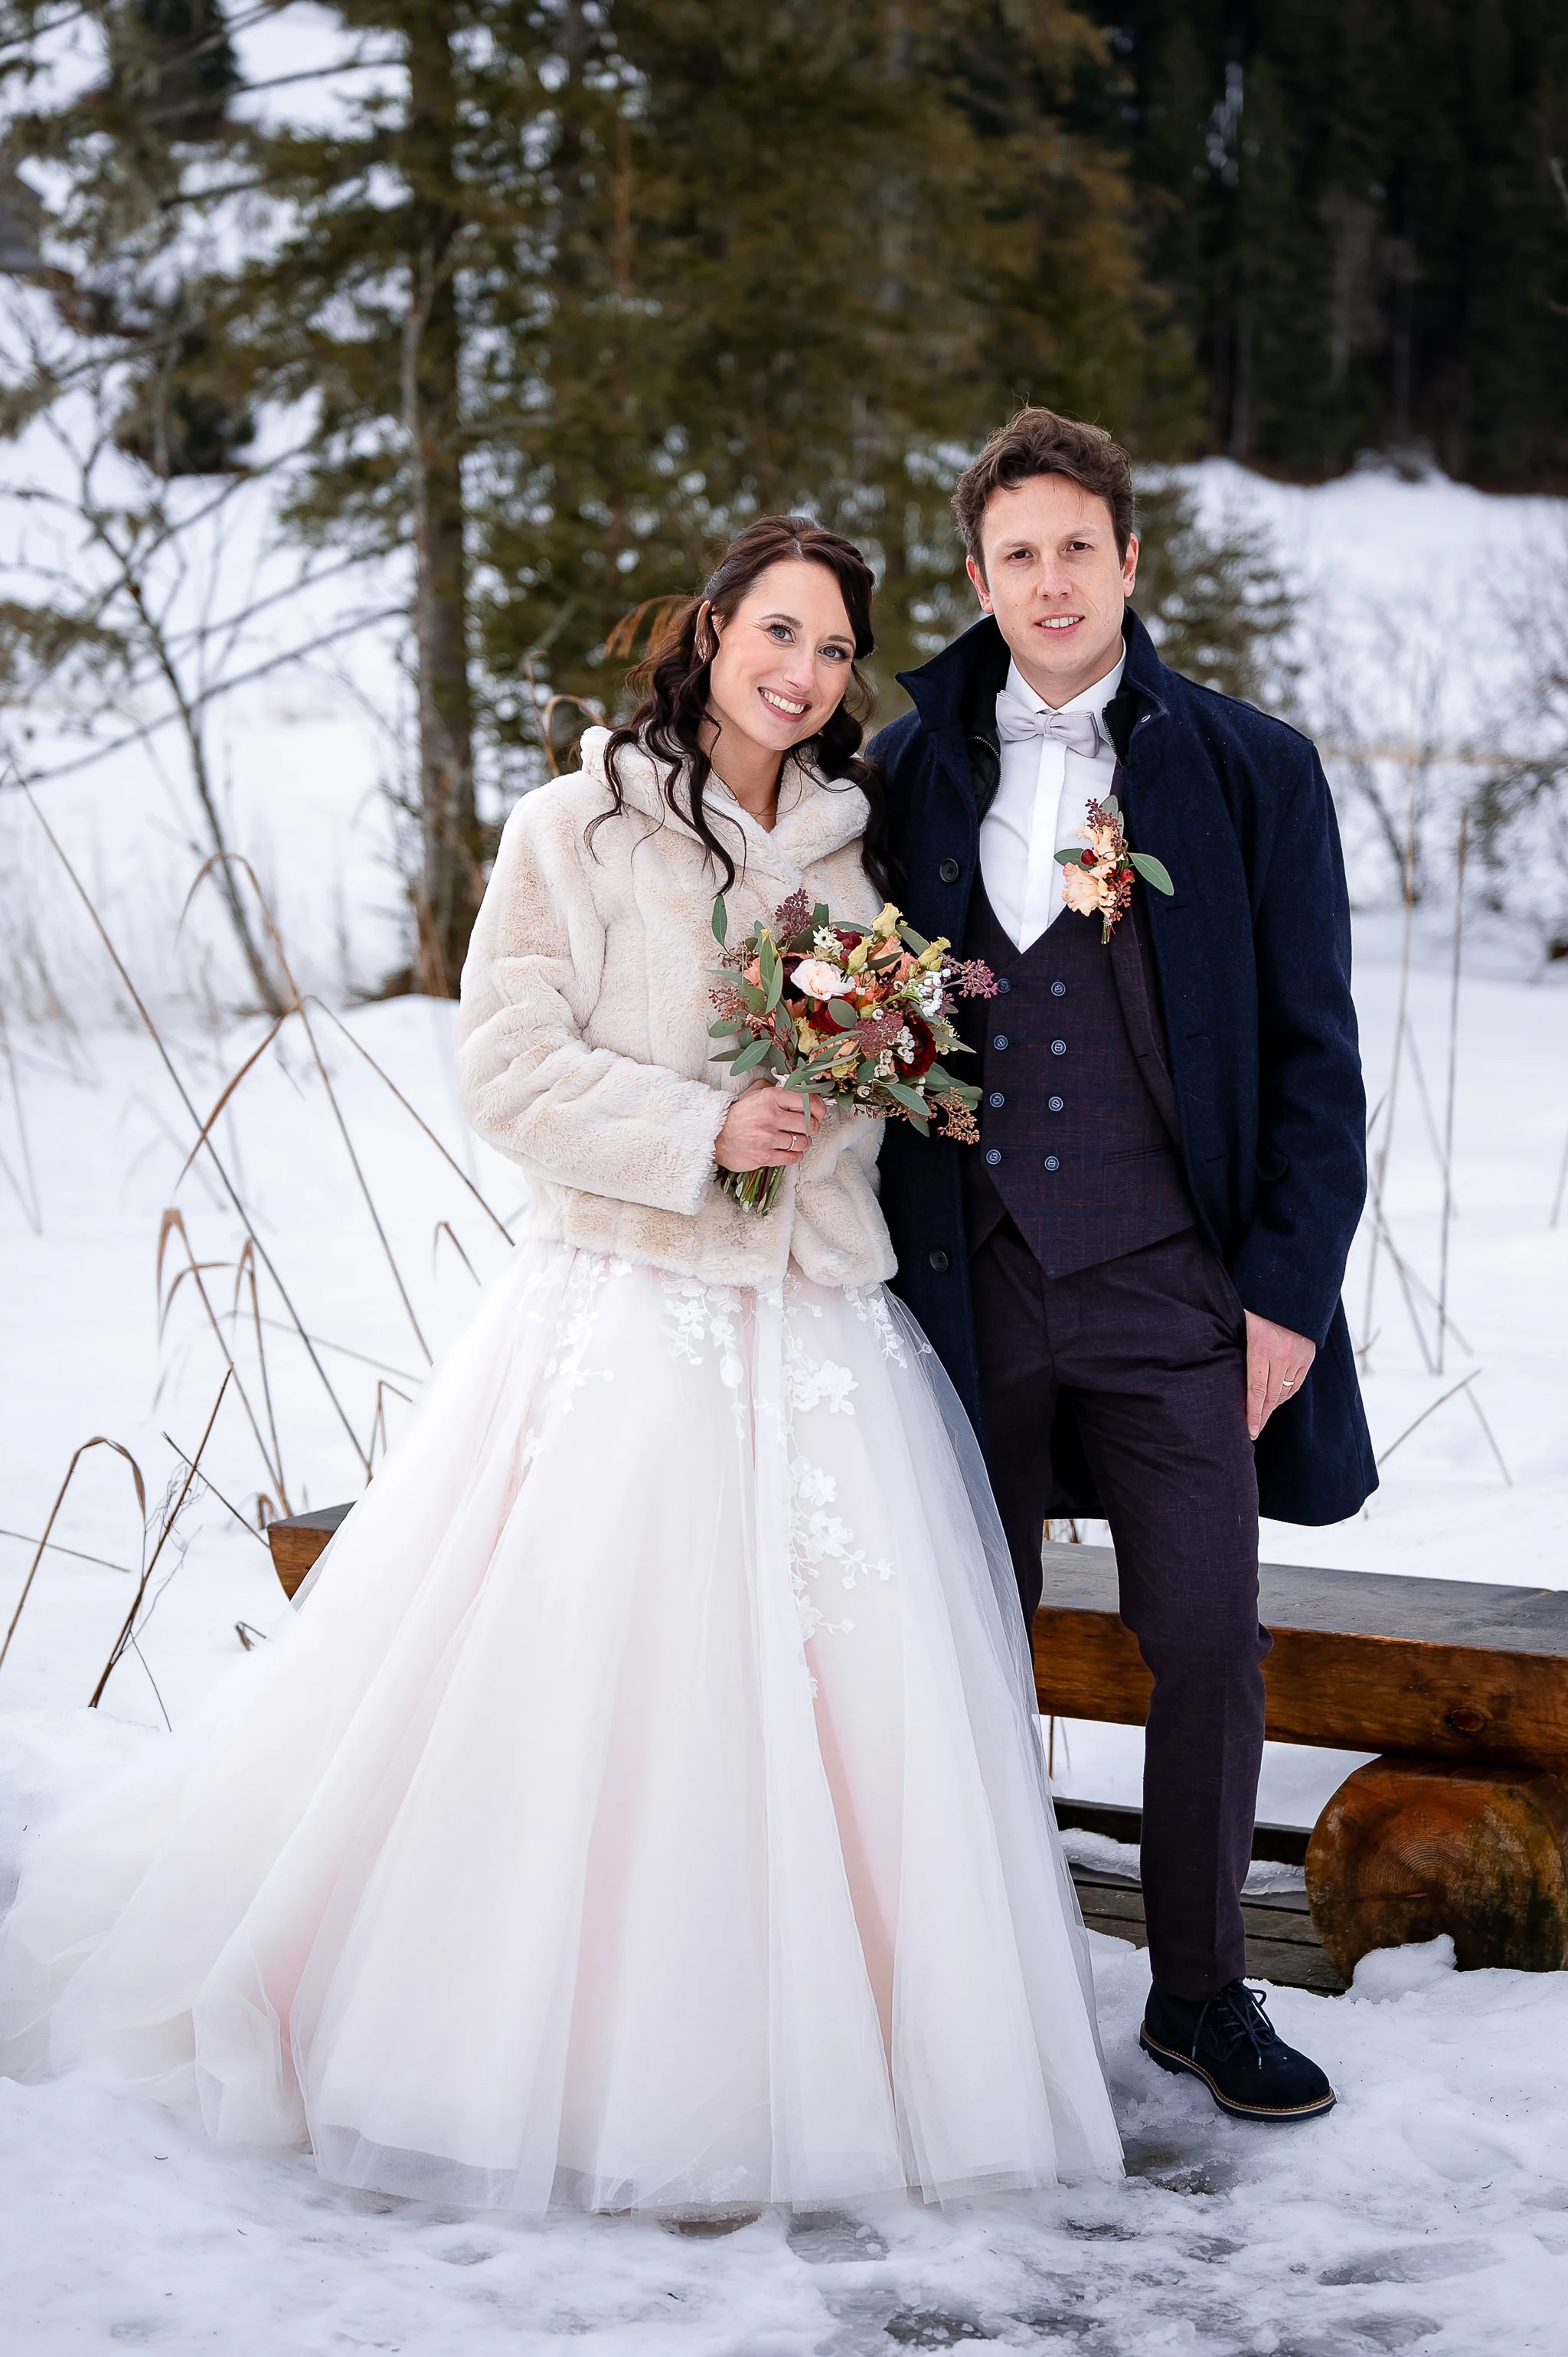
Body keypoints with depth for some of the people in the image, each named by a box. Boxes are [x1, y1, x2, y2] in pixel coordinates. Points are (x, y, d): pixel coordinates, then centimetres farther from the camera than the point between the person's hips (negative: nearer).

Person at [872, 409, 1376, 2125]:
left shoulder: (1251, 773, 2)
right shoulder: (906, 775, 7)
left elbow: (1313, 1054, 3)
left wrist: (1289, 1289, -4)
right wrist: (884, 1266, 4)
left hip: (1172, 1289, -1)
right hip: (966, 1282, 1)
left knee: (1210, 1644, 1)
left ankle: (1199, 1989, 20)